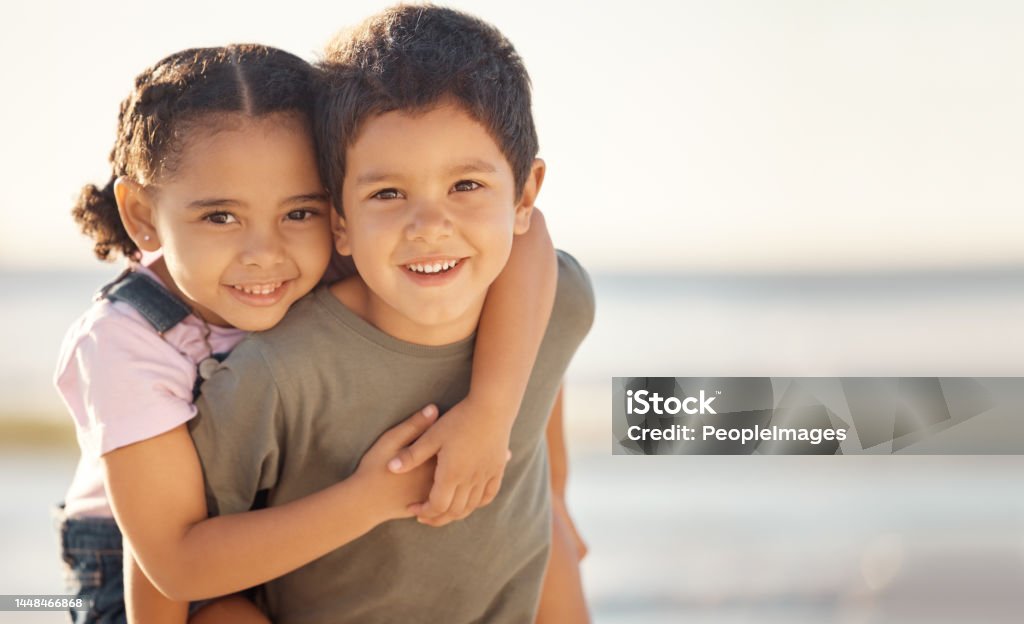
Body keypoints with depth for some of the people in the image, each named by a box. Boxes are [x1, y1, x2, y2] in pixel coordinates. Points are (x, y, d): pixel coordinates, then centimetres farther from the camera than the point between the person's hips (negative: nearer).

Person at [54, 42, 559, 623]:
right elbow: (178, 562, -31)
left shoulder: (337, 262, -21)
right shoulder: (125, 344, -29)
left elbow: (521, 237, -25)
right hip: (144, 571, -4)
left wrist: (489, 410, -38)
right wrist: (371, 498, -36)